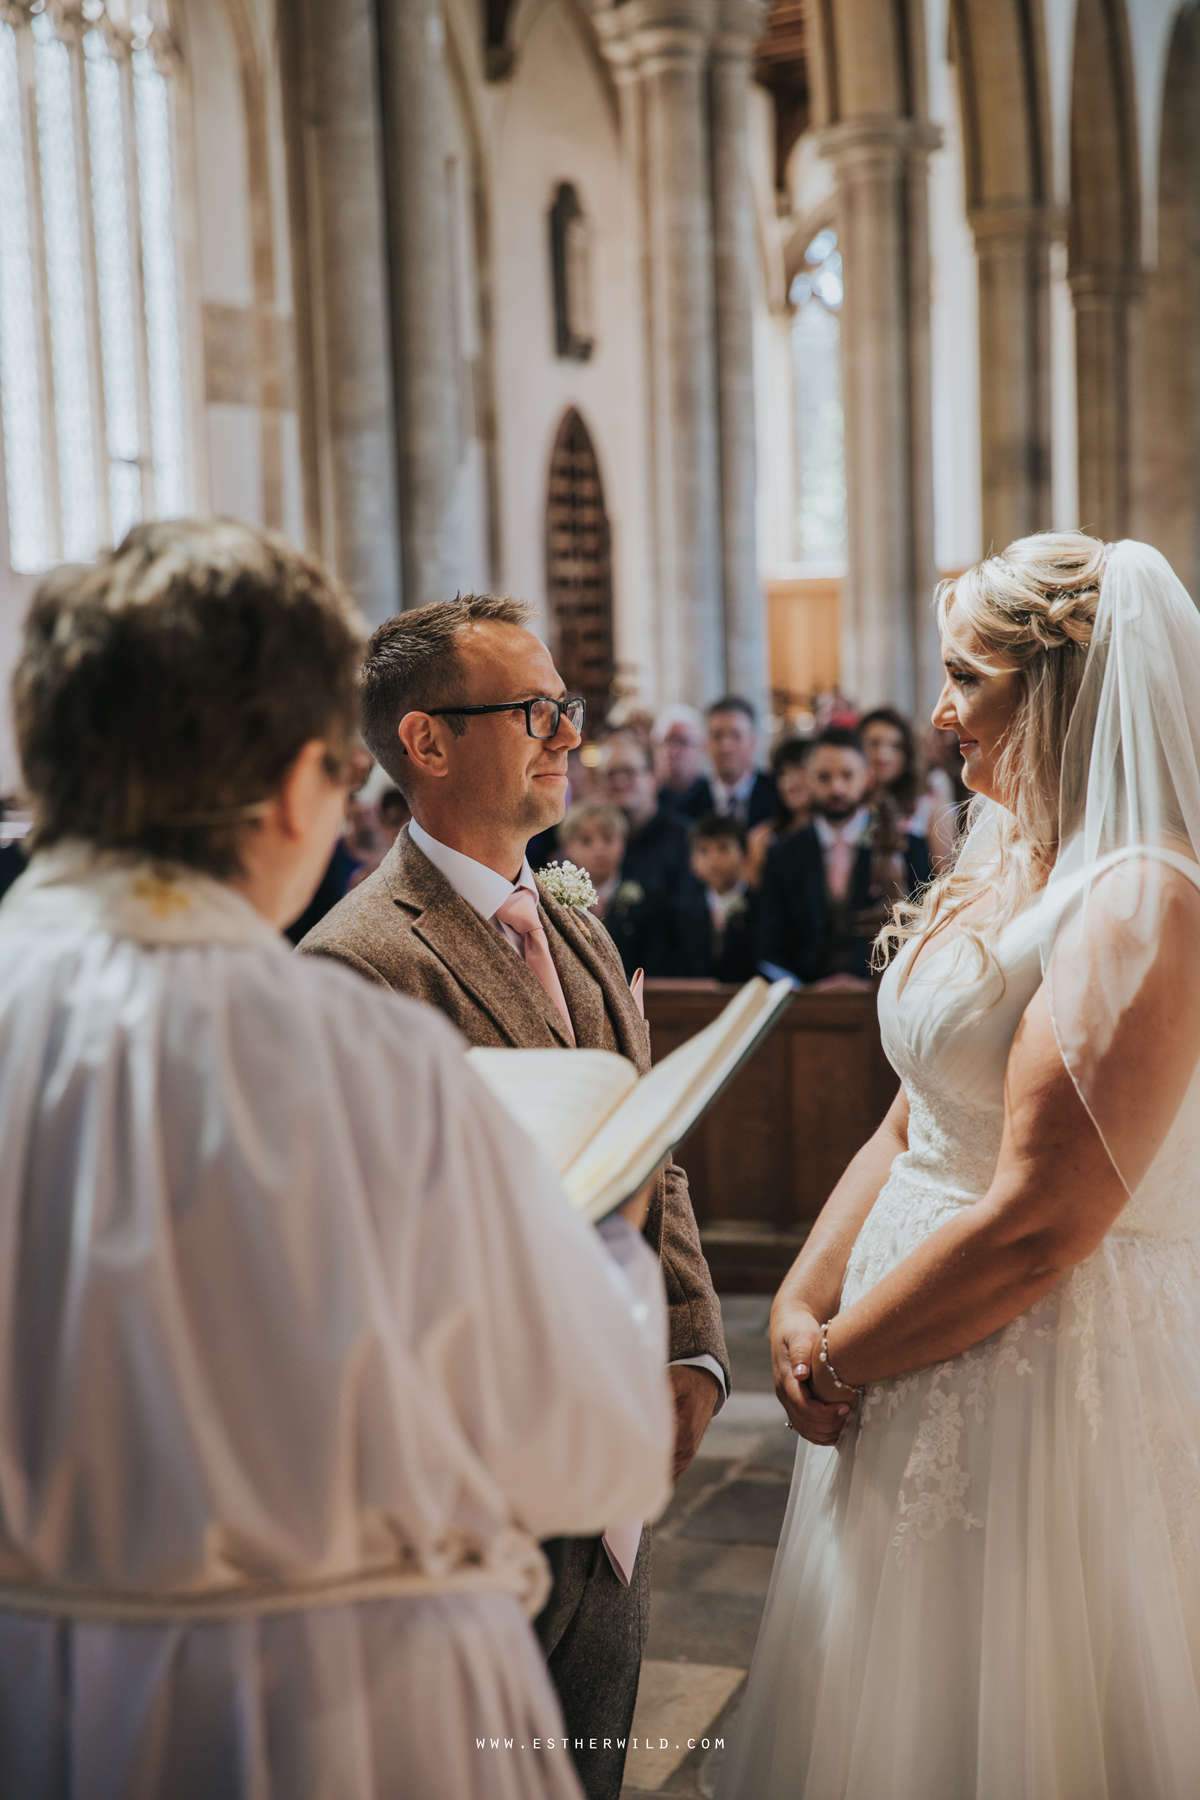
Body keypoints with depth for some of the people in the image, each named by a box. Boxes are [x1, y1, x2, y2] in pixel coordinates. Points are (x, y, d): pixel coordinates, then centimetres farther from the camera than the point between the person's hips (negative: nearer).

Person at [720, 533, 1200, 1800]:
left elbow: (1037, 1225, -24)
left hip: (1049, 1375, -9)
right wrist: (801, 1303, -1)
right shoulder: (1001, 869, 10)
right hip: (916, 1371, 9)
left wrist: (836, 1362, -13)